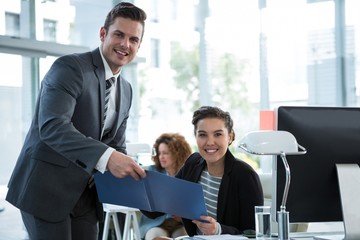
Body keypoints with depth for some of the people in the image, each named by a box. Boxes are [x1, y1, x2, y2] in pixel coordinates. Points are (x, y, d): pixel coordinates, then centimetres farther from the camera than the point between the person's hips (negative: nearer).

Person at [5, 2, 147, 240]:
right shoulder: (69, 67, -14)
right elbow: (52, 126, -28)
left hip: (85, 195, 8)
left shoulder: (126, 90, 12)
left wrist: (134, 177, -6)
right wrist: (106, 157, -39)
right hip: (46, 189, -8)